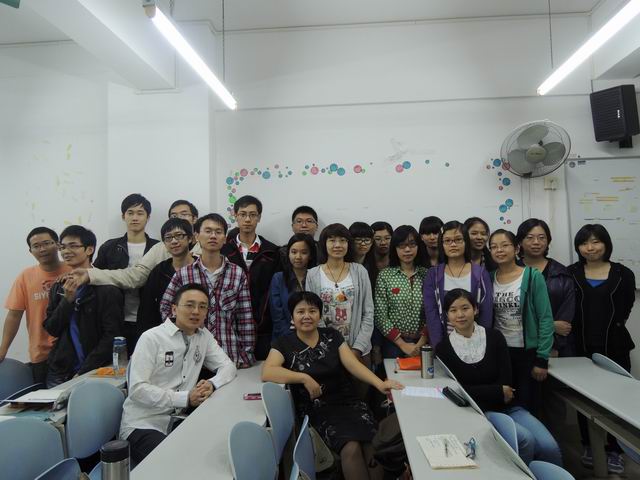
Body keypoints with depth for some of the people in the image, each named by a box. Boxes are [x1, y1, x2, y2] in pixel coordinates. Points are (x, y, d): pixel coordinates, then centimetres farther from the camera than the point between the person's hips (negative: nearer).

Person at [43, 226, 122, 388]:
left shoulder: (106, 288, -10)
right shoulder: (58, 287, 9)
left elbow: (111, 335, -11)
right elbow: (52, 329, 3)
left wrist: (84, 371, -14)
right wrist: (67, 299, -12)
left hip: (94, 372, -4)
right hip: (59, 372, 5)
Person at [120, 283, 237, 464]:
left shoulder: (204, 336, 5)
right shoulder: (151, 338, -12)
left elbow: (228, 366, 5)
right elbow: (137, 389, -17)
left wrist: (212, 384, -17)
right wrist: (185, 398, -22)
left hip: (177, 421, 6)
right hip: (142, 425, -6)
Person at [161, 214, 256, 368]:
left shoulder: (238, 274, 0)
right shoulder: (183, 274, 0)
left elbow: (245, 318, 0)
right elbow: (165, 306, 12)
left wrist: (247, 355, -2)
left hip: (231, 357, 0)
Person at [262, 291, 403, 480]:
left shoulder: (332, 336, 9)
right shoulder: (284, 344, 2)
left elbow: (353, 364, -3)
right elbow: (267, 373, -13)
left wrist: (379, 383, -19)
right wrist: (304, 377, -20)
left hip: (348, 401, 3)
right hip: (317, 410, -2)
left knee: (373, 444, -23)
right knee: (351, 448, -27)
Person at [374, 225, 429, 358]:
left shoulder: (427, 274, 1)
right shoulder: (385, 275, -5)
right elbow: (380, 316, -8)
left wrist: (420, 344, -11)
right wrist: (402, 344, -12)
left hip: (422, 344, 2)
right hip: (394, 344, -1)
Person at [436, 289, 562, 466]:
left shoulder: (494, 337, 1)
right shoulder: (443, 348, -4)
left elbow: (506, 382, -4)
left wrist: (478, 393, -11)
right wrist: (498, 392, -10)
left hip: (508, 407, 3)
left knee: (550, 447, -18)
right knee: (525, 440, -24)